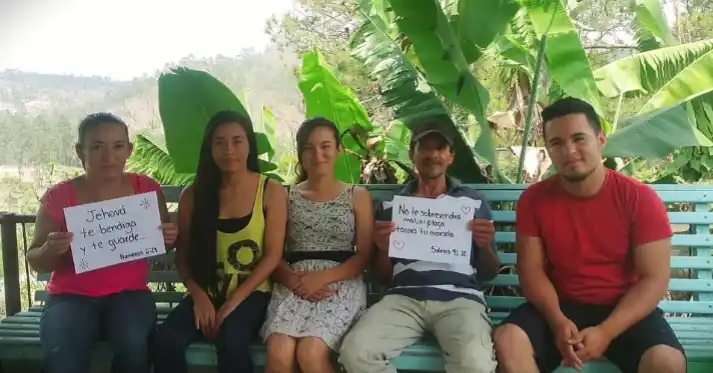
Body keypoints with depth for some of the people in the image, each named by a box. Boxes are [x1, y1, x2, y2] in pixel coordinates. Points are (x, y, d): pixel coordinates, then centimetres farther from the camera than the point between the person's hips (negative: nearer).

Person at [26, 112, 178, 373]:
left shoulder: (147, 189, -1)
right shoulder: (58, 196, -4)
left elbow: (162, 246, 14)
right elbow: (35, 262, 5)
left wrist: (169, 239, -10)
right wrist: (50, 250, -18)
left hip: (130, 293, 1)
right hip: (71, 296, 0)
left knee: (133, 346, -31)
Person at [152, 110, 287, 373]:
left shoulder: (271, 192, -1)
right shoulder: (193, 195, 6)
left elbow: (273, 256, -6)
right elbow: (183, 256, 6)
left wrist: (233, 301, -14)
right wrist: (199, 296, -12)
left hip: (251, 294, -3)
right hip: (206, 294, 3)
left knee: (231, 342, -34)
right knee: (165, 340, -25)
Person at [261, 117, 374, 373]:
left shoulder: (358, 196, 12)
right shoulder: (287, 196, 16)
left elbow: (364, 256, 3)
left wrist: (323, 277, -13)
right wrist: (293, 280, -13)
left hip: (341, 285, -1)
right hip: (293, 284, 2)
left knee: (310, 352, -31)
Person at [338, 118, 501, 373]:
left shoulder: (474, 201, 16)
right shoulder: (390, 204, 18)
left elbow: (489, 274, 17)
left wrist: (485, 246, -5)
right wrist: (383, 249, -2)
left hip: (460, 298, -1)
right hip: (404, 298, 2)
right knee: (355, 351, -26)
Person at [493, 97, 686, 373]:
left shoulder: (640, 199, -9)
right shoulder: (534, 200, -3)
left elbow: (654, 279, -11)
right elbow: (532, 270, -2)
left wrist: (606, 332, -22)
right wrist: (558, 321, -20)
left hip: (624, 310, -1)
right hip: (562, 307, 2)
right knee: (507, 339, -25)